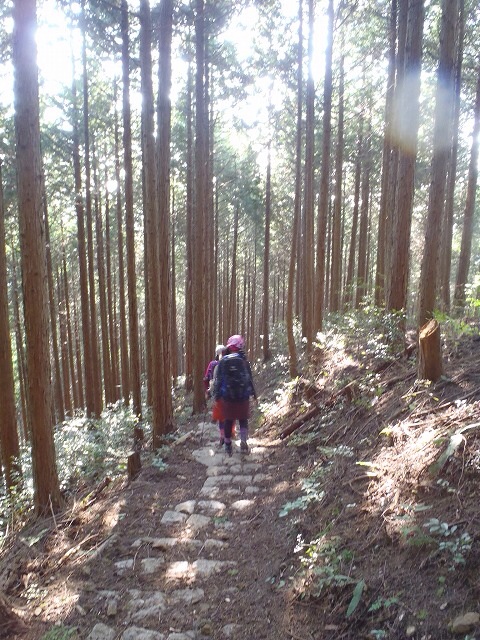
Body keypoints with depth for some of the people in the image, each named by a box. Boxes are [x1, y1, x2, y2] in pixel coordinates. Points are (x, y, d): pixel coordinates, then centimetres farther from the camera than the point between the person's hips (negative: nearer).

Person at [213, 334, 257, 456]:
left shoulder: (222, 362, -4)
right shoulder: (244, 361, -5)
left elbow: (217, 380, -3)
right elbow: (250, 379, 1)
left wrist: (216, 394, 6)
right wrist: (253, 392, 12)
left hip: (227, 397, 1)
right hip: (243, 397, 0)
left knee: (228, 421, 12)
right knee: (243, 420, 13)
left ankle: (228, 446, 20)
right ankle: (243, 442, -3)